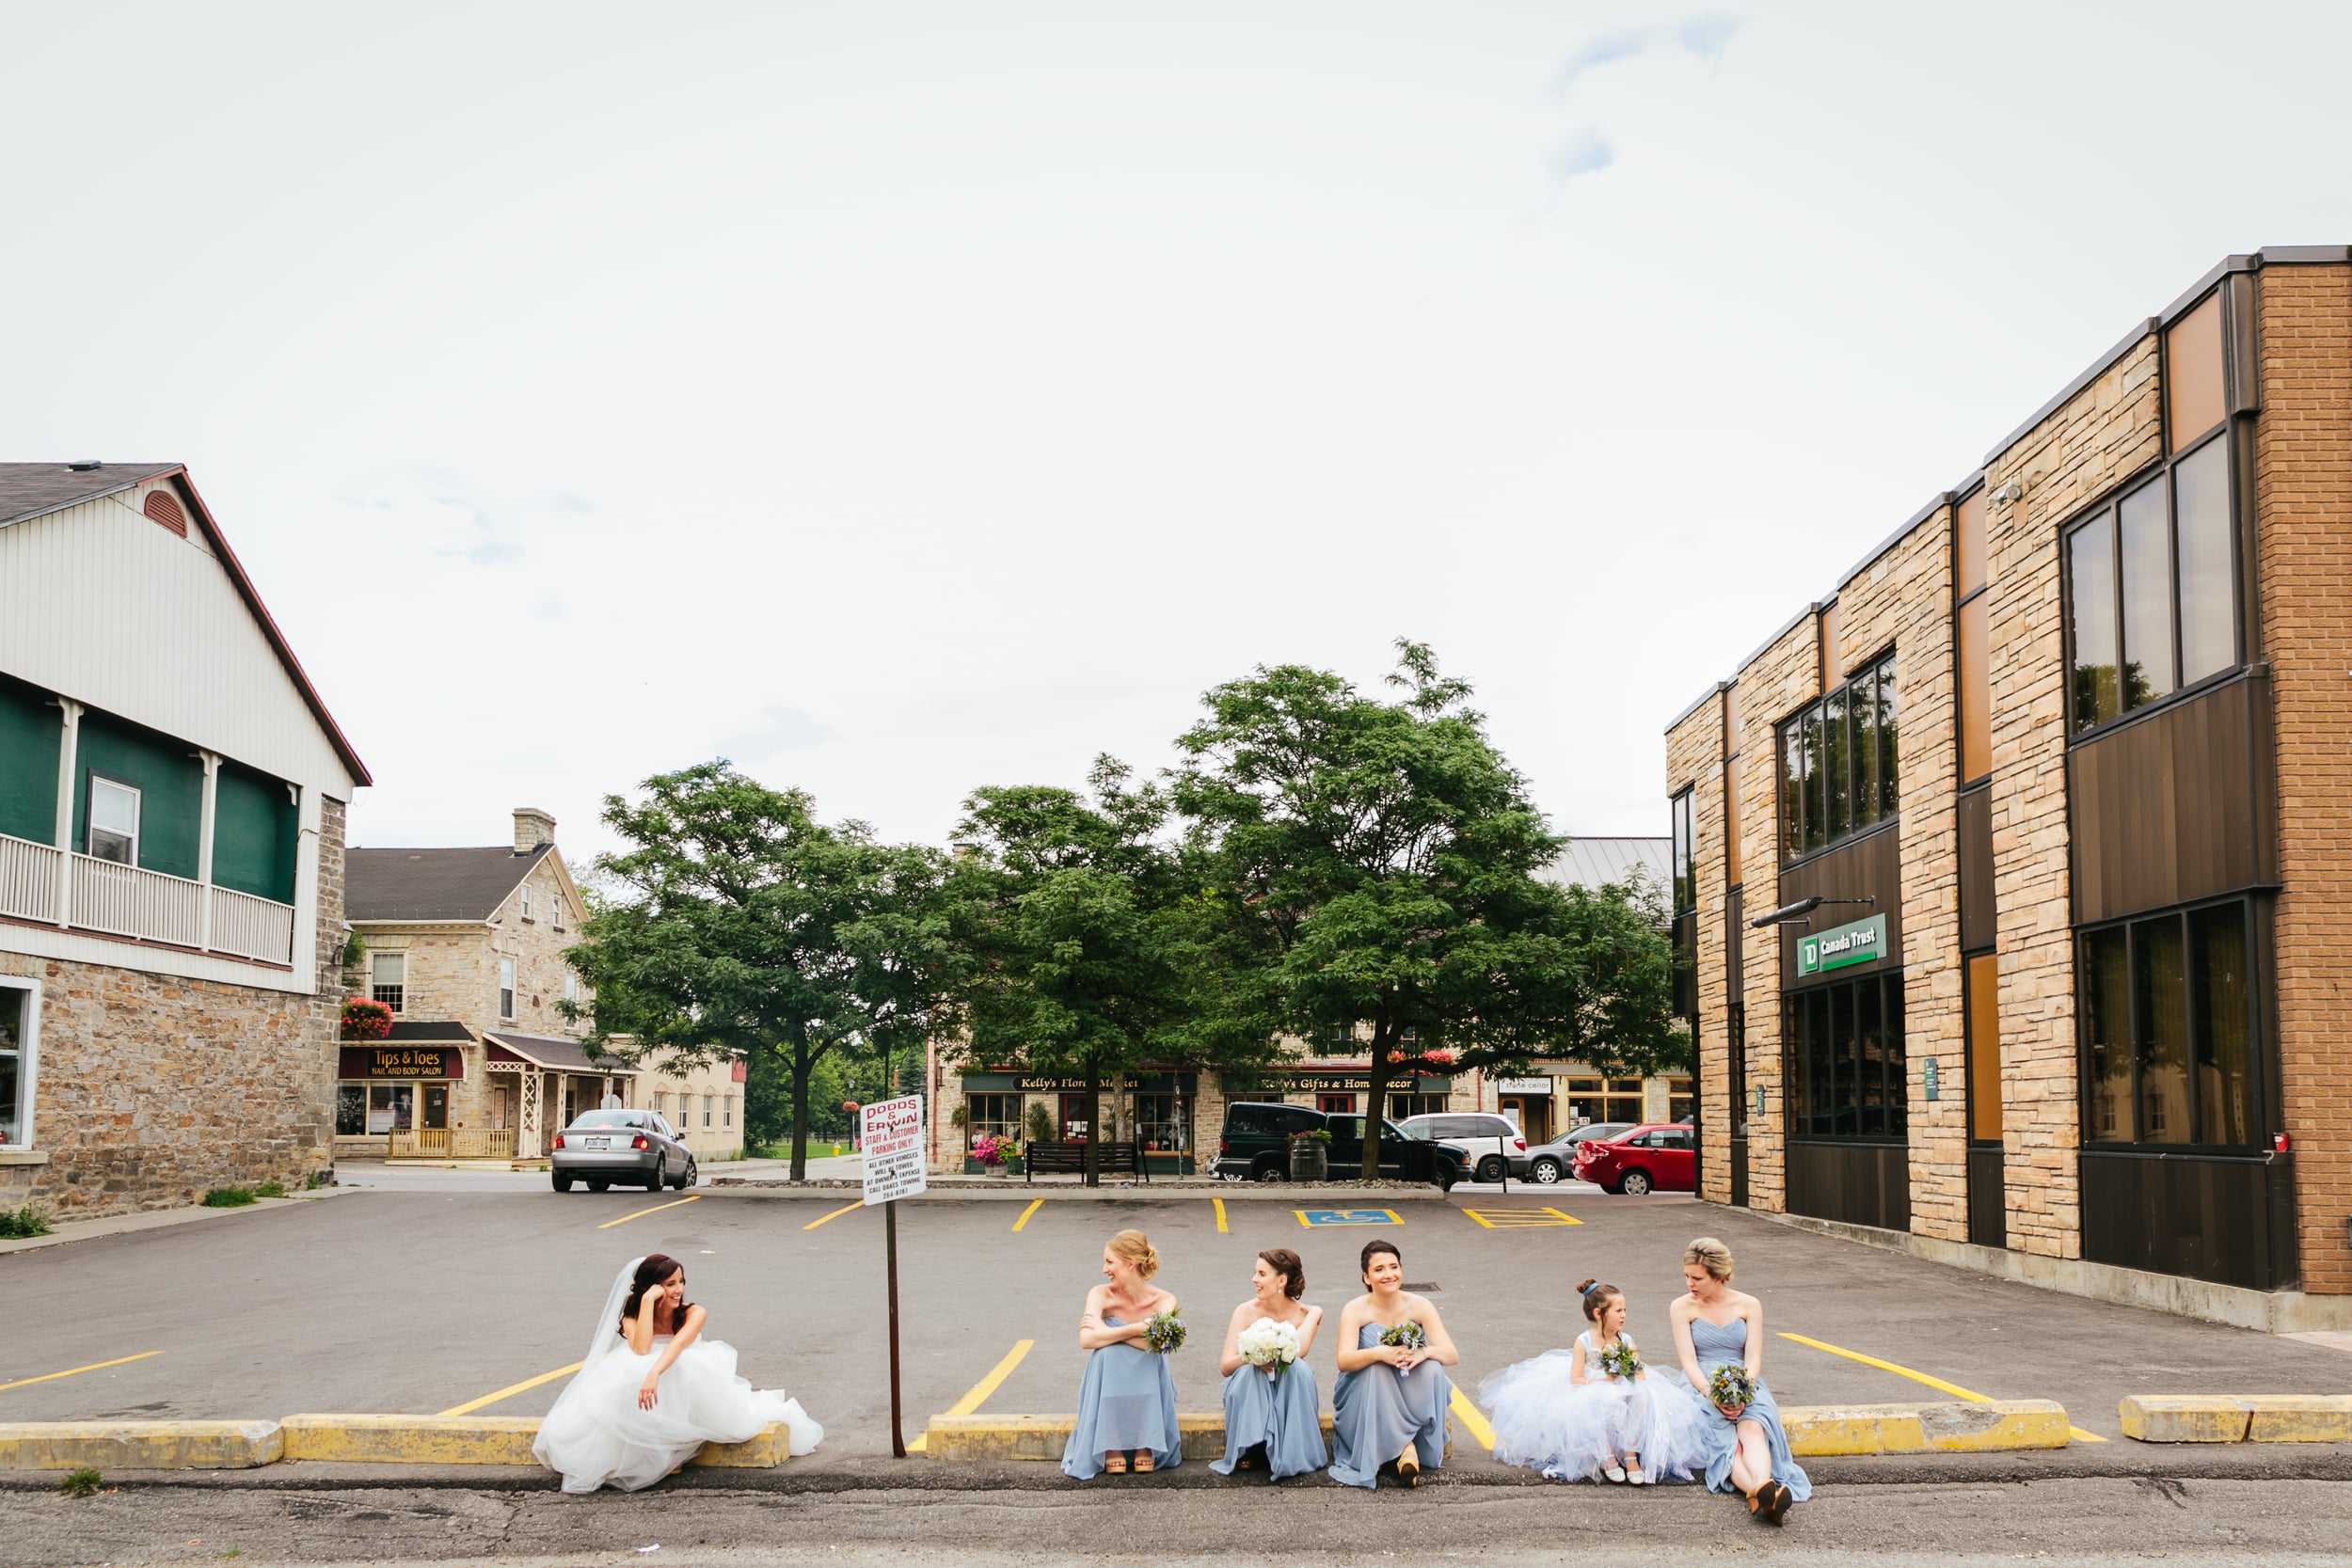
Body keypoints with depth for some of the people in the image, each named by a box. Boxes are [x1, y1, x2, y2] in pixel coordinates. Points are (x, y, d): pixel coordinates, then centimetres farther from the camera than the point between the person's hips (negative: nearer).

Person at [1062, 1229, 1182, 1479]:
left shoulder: (1163, 1301, -8)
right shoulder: (1101, 1295, -8)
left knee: (1150, 1358, -30)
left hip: (1147, 1388, 0)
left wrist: (1104, 1330, -23)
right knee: (1108, 1353, -30)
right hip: (1109, 1385, 0)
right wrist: (1136, 1330, -30)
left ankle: (1146, 1447, -20)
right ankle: (1112, 1448, -24)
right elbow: (1086, 1340, -26)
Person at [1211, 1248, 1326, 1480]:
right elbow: (1225, 1366, -14)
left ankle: (1292, 1454, -21)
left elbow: (1297, 1351, -28)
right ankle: (1248, 1450, -19)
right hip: (1250, 1393, 0)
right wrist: (1250, 1357, -33)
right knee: (1248, 1371, -32)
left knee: (1300, 1369, -30)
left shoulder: (1304, 1314, -6)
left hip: (1288, 1398, 1)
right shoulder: (1246, 1312, -7)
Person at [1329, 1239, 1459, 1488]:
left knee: (1432, 1368, -26)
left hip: (1410, 1400, 2)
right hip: (1366, 1399, -2)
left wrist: (1425, 1352, -34)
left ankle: (1410, 1444, -23)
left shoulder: (1418, 1307, -5)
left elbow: (1453, 1356, -12)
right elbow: (1343, 1361, -24)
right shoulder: (1355, 1310, -10)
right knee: (1375, 1369, -32)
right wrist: (1379, 1353, -42)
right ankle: (1405, 1446, -27)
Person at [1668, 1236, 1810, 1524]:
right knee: (1725, 1440, -33)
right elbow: (1689, 1362, -3)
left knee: (1752, 1427, -35)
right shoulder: (1682, 1307, 6)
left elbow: (1753, 1360, 0)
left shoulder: (1749, 1305, 8)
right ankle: (1762, 1496, -61)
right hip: (1701, 1388, -1)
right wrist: (1713, 1395, -21)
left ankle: (1762, 1490, -63)